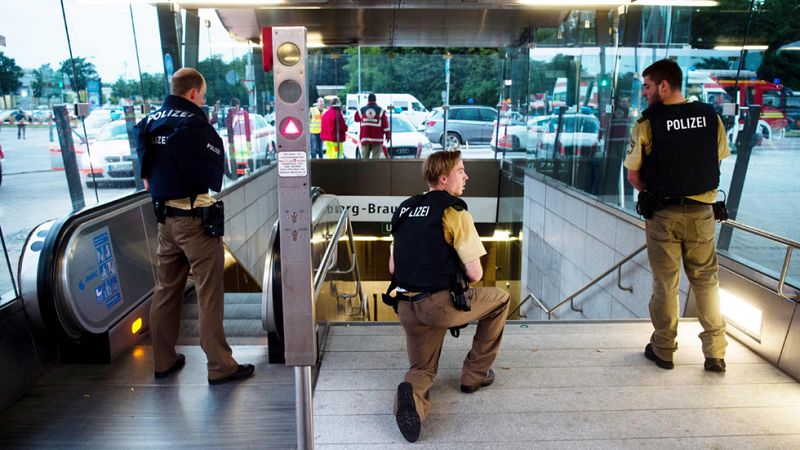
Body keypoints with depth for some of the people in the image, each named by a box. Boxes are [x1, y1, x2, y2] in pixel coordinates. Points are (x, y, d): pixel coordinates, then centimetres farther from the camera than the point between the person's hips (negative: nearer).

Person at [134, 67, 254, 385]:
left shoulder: (150, 121, 9)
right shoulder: (193, 123, -14)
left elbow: (145, 163, 12)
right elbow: (212, 174, -14)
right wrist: (210, 186, 3)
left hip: (164, 215, 8)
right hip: (194, 216, -8)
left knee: (166, 289, 15)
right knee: (209, 293, -1)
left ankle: (164, 361, 26)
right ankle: (220, 366, 6)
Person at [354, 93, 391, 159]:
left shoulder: (362, 110, 6)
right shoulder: (380, 110, -1)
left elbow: (356, 118, 22)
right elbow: (385, 124, -3)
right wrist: (388, 135, 4)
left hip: (365, 138, 2)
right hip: (377, 139, -2)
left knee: (365, 157, 7)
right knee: (375, 157, -2)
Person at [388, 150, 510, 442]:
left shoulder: (405, 209, 11)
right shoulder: (454, 212, -10)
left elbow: (393, 268, 15)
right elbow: (475, 274, -11)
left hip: (407, 308, 6)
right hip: (440, 305, -6)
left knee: (422, 370, 26)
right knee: (500, 299, 20)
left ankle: (411, 395, -11)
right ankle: (475, 375, 27)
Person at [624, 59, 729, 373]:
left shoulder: (647, 125, -12)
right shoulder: (711, 117, -1)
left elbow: (633, 176, -8)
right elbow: (719, 160, 8)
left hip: (664, 215, -3)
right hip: (702, 212, 3)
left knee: (665, 284, 10)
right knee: (706, 281, 16)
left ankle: (663, 350, 23)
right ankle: (715, 353, 21)